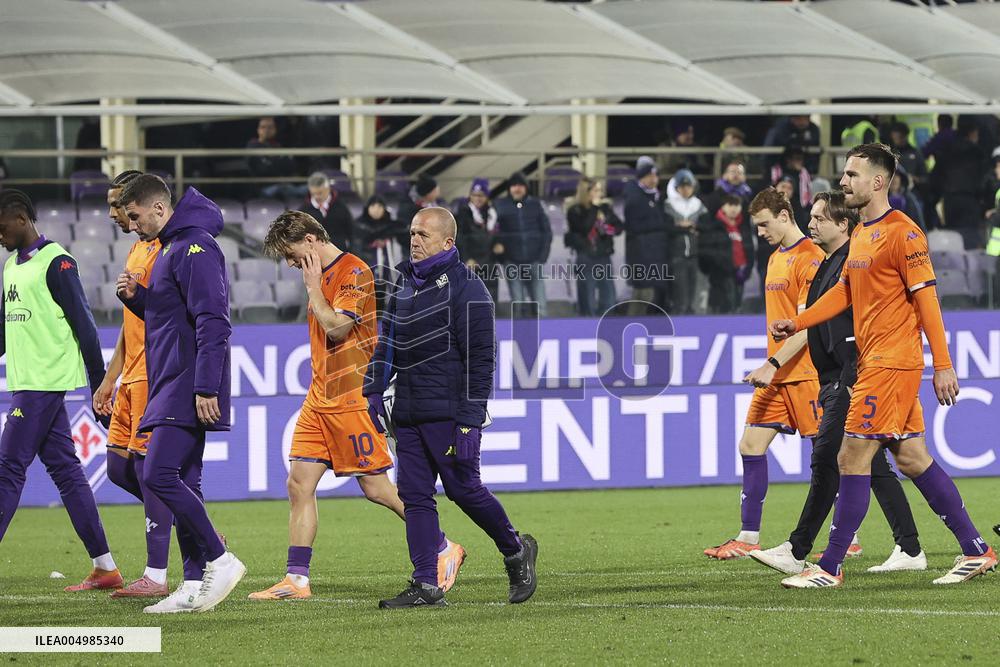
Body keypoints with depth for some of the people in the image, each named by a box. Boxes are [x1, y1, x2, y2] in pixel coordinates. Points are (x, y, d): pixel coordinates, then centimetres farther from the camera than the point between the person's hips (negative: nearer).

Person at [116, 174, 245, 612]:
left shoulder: (195, 249, -14)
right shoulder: (170, 249, 19)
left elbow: (213, 323, -20)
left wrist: (205, 389, -24)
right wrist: (136, 296, 7)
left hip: (187, 390, -11)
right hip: (170, 388, 11)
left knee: (159, 475, -17)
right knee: (182, 483, 9)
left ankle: (221, 560, -10)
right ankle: (196, 585, 10)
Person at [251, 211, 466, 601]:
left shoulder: (354, 273, -12)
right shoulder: (321, 276, 16)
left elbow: (336, 327, -20)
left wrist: (313, 287, -10)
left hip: (351, 399, -9)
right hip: (320, 399, 9)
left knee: (375, 487, -5)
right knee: (299, 484, 0)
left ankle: (444, 550, 8)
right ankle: (296, 580, 0)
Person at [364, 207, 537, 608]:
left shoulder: (465, 287, -10)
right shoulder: (404, 283, 14)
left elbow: (481, 357, -12)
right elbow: (387, 341, 23)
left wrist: (470, 420, -17)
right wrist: (374, 390, 10)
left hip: (448, 412, -7)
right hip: (408, 413, 7)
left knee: (464, 489, -3)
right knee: (414, 496, 1)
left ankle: (516, 551, 20)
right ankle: (426, 586, 1)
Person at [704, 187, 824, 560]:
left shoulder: (810, 259, -12)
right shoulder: (775, 260, 16)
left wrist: (772, 365, -22)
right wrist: (771, 367, 17)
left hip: (804, 372, -9)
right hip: (776, 375, 9)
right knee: (751, 445, 3)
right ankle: (748, 538, 5)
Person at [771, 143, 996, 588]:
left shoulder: (902, 234, -13)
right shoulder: (860, 235, 15)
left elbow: (926, 298, -15)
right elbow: (844, 293, 23)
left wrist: (943, 365, -17)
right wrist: (797, 323, 12)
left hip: (892, 363, -9)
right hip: (874, 362, 9)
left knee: (852, 459, -8)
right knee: (911, 458, 10)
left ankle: (830, 568, -4)